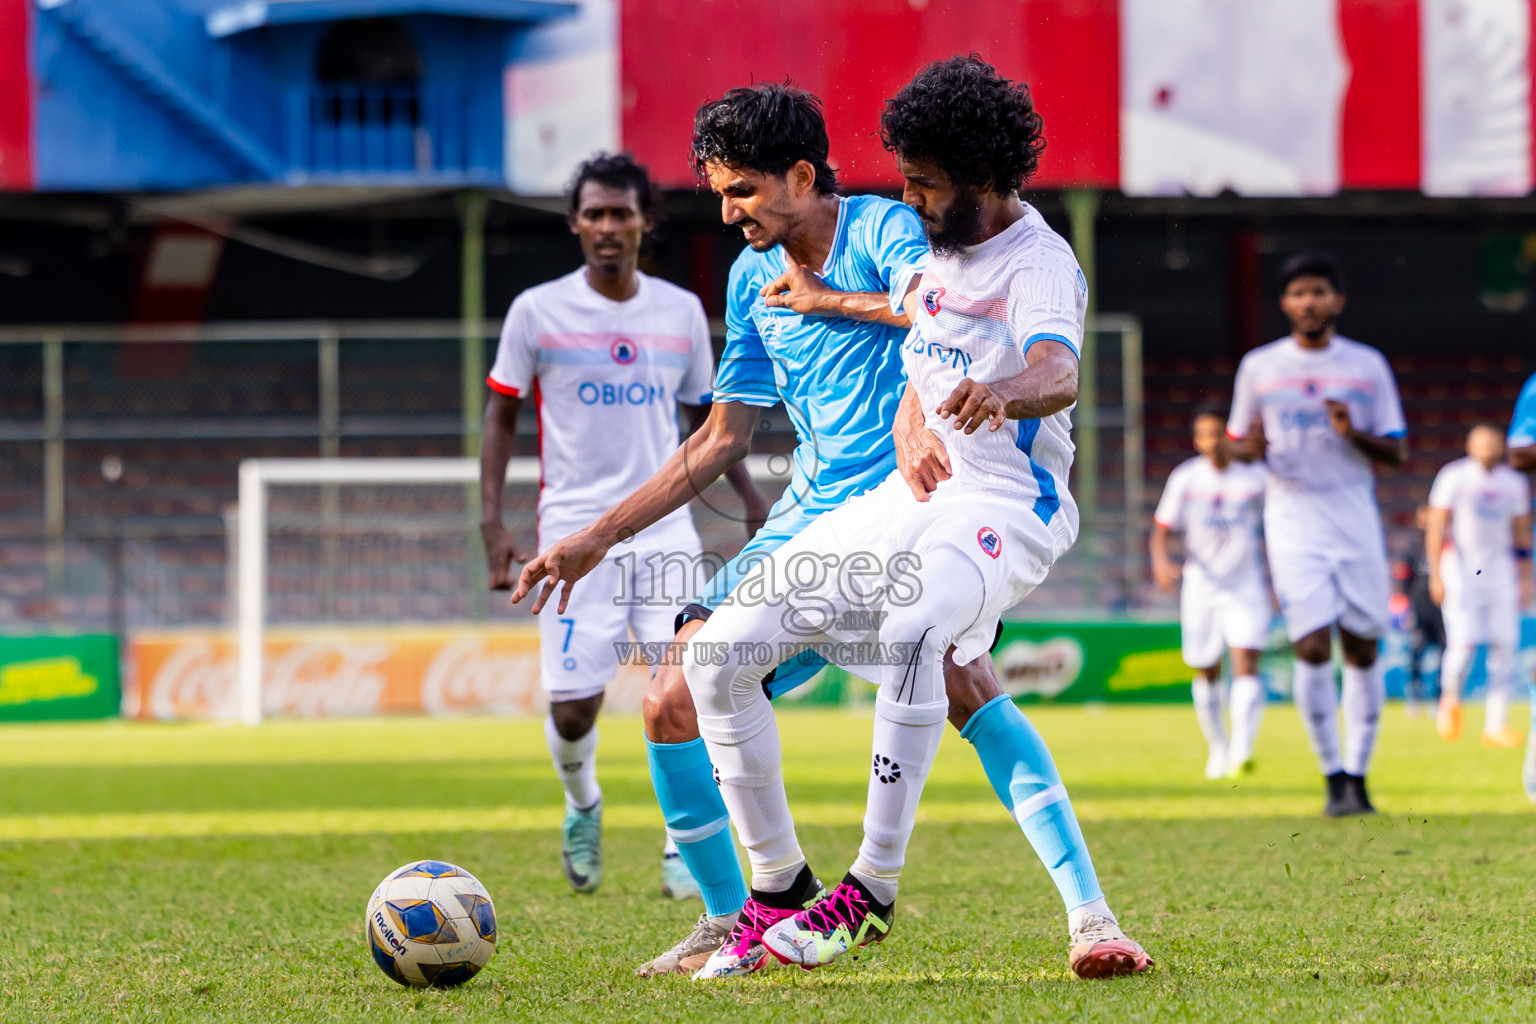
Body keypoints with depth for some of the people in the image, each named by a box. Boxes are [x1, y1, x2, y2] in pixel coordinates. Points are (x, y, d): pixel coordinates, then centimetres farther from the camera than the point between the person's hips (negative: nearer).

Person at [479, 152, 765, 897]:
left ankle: (682, 848, 3)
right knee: (572, 709, -6)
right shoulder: (537, 312, -1)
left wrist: (752, 499, 11)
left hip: (665, 532, 2)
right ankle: (582, 808, 27)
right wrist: (492, 518, -4)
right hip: (575, 533, -2)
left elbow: (707, 415, 18)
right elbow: (500, 416, 5)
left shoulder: (681, 312, 7)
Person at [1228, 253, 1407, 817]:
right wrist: (1251, 448, -9)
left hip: (1356, 518, 1)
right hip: (1293, 521, -1)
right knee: (1312, 648, -12)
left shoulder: (1367, 366, 5)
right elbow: (1240, 445, 14)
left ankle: (1358, 775, 11)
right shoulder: (1258, 367, 6)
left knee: (1361, 648, 2)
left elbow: (1397, 453, 5)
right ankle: (1334, 778, -3)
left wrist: (1355, 434, -14)